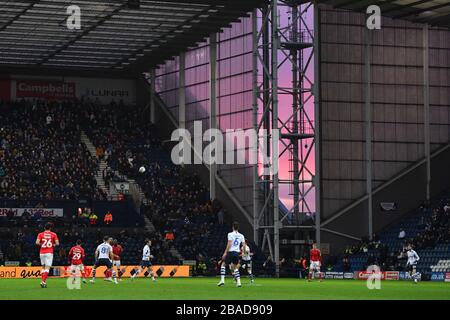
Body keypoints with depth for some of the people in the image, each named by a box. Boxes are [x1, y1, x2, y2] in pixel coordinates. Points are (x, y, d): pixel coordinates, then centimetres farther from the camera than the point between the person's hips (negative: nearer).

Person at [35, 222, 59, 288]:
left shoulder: (40, 234, 4)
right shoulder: (53, 235, 2)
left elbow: (37, 242, -10)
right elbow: (57, 243, -5)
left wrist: (41, 245, 10)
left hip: (42, 252, 2)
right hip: (49, 252, -2)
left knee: (43, 267, 17)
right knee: (47, 268, -6)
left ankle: (43, 281, 14)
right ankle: (43, 281, -22)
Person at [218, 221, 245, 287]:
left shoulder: (230, 234, -5)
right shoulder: (241, 236, 9)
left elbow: (229, 244, -13)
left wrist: (225, 253, -12)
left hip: (231, 252, -4)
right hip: (237, 252, 4)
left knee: (223, 264, 10)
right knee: (235, 268, 18)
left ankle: (222, 280, -4)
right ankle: (238, 282, 4)